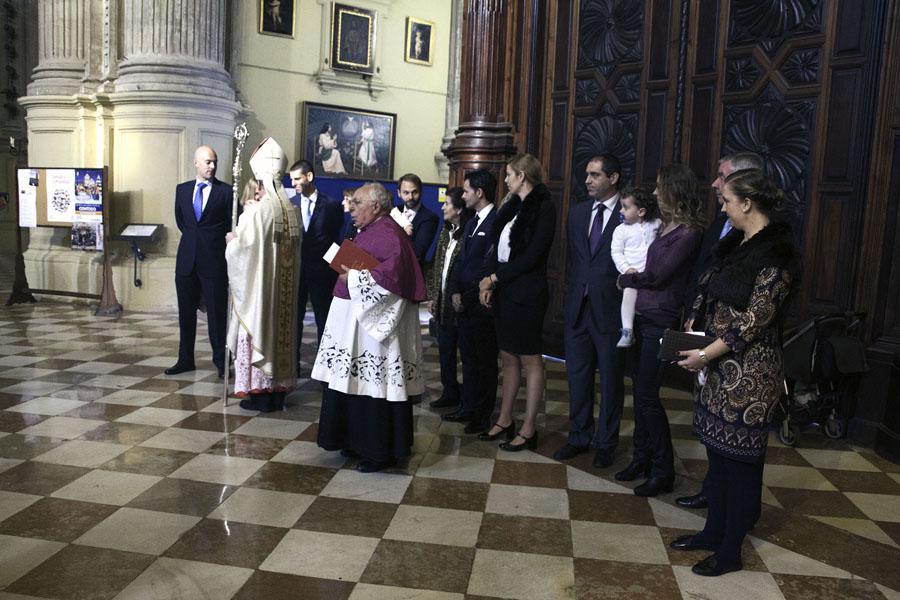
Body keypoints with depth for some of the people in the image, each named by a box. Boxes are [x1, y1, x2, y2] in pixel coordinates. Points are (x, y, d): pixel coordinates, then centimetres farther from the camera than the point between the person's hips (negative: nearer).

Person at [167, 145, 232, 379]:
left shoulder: (226, 191, -3)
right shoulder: (182, 189, 10)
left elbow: (232, 226, 1)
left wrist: (214, 242, 2)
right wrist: (193, 238, 13)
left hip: (214, 261, -4)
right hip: (187, 259, 4)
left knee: (216, 312, 0)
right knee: (186, 312, 11)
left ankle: (221, 361, 9)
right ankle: (185, 359, 21)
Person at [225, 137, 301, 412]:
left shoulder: (259, 209, -17)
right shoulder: (291, 209, 4)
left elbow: (244, 244, -17)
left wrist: (231, 238, 6)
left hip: (260, 284, -7)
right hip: (284, 286, 7)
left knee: (258, 328, 3)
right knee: (279, 328, 12)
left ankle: (260, 391, 8)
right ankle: (279, 388, 20)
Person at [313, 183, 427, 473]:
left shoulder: (388, 234, -15)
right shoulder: (369, 231, 16)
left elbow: (393, 274, -27)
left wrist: (355, 277, -18)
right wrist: (349, 271, 9)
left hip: (375, 323, -10)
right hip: (355, 321, 10)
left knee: (374, 384, -3)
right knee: (356, 382, 15)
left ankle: (382, 451, 9)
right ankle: (358, 440, 28)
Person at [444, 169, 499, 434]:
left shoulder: (497, 222, -14)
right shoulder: (471, 223, 16)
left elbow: (490, 265, -17)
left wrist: (468, 295, -13)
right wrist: (455, 291, 4)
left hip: (482, 303, -8)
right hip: (465, 303, 9)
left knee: (485, 360, 3)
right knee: (468, 358, 16)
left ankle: (483, 415, 14)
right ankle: (468, 408, 28)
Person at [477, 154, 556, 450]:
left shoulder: (543, 208, -11)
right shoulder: (515, 206, 13)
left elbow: (531, 256, -17)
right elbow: (498, 246, 13)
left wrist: (494, 278, -11)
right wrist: (490, 283, 0)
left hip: (526, 294, -8)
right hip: (504, 292, 8)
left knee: (530, 361, 2)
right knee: (508, 358, 14)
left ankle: (528, 430, 11)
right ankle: (504, 420, 25)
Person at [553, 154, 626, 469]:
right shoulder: (577, 213, 10)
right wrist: (571, 293, 11)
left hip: (610, 311, -5)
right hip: (578, 309, 5)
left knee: (611, 380, 8)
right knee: (577, 376, 13)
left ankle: (606, 443, 23)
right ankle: (579, 436, 28)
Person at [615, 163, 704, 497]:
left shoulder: (689, 232, -14)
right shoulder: (665, 225, 12)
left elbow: (657, 275, -16)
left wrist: (626, 280, -1)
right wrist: (635, 278, -5)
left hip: (661, 322, -8)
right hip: (642, 317, 8)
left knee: (647, 395, -3)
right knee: (640, 390, 13)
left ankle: (663, 471, 12)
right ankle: (642, 458, 26)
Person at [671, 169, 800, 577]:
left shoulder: (776, 254, -16)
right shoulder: (735, 243, 9)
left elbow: (755, 319, -19)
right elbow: (707, 293, 13)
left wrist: (706, 354, -18)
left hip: (749, 370, -8)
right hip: (720, 365, 8)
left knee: (740, 457, 4)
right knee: (717, 449, 17)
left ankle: (730, 551, 19)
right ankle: (714, 532, 33)